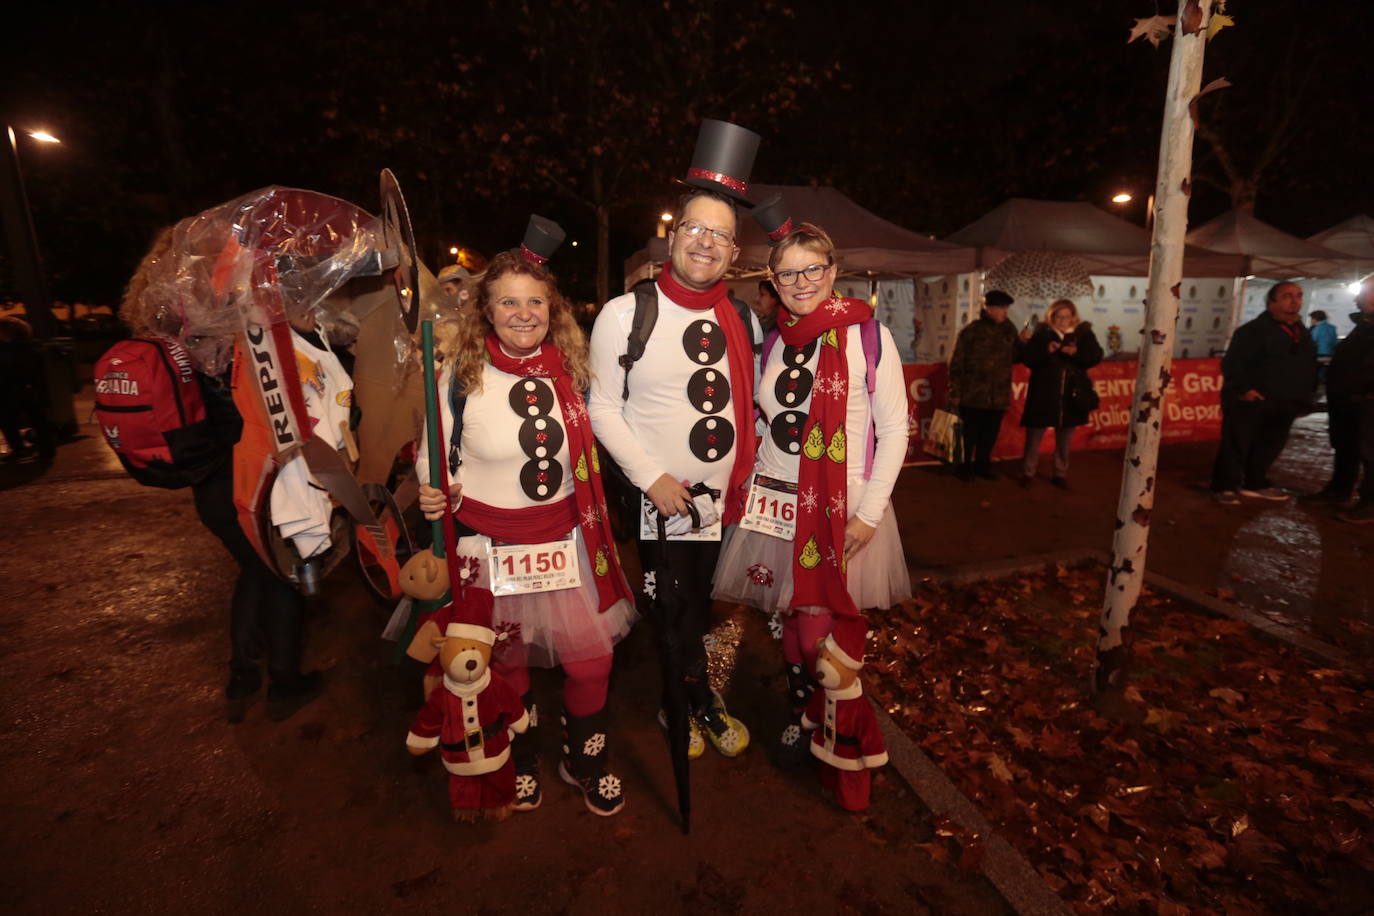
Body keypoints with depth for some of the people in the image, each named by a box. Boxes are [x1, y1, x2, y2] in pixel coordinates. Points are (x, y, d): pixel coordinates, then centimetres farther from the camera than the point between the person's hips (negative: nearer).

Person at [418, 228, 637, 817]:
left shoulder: (569, 368, 1)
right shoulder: (463, 373, -7)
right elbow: (433, 453, 1)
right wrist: (433, 494, -18)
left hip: (566, 538, 2)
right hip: (489, 543, -2)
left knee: (591, 658, 6)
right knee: (506, 662, 15)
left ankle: (584, 762, 36)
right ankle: (521, 762, 44)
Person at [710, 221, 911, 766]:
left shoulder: (868, 336, -6)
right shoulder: (772, 343, 8)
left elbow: (894, 429, -6)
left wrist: (870, 511, -10)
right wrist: (751, 488, 9)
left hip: (844, 507, -4)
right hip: (776, 502, 4)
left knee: (818, 634, -1)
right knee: (793, 623, 13)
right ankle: (798, 717, 37)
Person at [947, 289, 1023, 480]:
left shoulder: (1008, 330, 8)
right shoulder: (972, 331, -7)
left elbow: (1014, 358, 15)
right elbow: (957, 363, -7)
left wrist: (1022, 342, -3)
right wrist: (955, 392, -9)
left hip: (998, 395, 5)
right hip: (973, 395, -5)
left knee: (990, 434, 12)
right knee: (970, 434, 4)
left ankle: (982, 465, 28)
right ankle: (965, 466, 19)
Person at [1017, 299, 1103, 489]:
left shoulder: (1084, 333, 4)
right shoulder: (1042, 333, -2)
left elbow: (1096, 356, -4)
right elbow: (1026, 357, -8)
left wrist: (1076, 352, -21)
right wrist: (1046, 351, -24)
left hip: (1070, 395, 3)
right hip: (1043, 394, -2)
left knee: (1065, 439, 13)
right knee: (1034, 436, 4)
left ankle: (1061, 474, 25)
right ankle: (1028, 473, 17)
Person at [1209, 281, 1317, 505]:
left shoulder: (1303, 333, 14)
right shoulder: (1253, 330, -11)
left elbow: (1310, 366, 20)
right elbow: (1232, 362, -17)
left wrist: (1305, 394, 11)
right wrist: (1243, 388, -24)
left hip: (1284, 404, 8)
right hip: (1250, 401, -8)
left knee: (1270, 447, 15)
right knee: (1236, 446, -3)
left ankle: (1256, 483, 28)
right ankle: (1225, 487, 4)